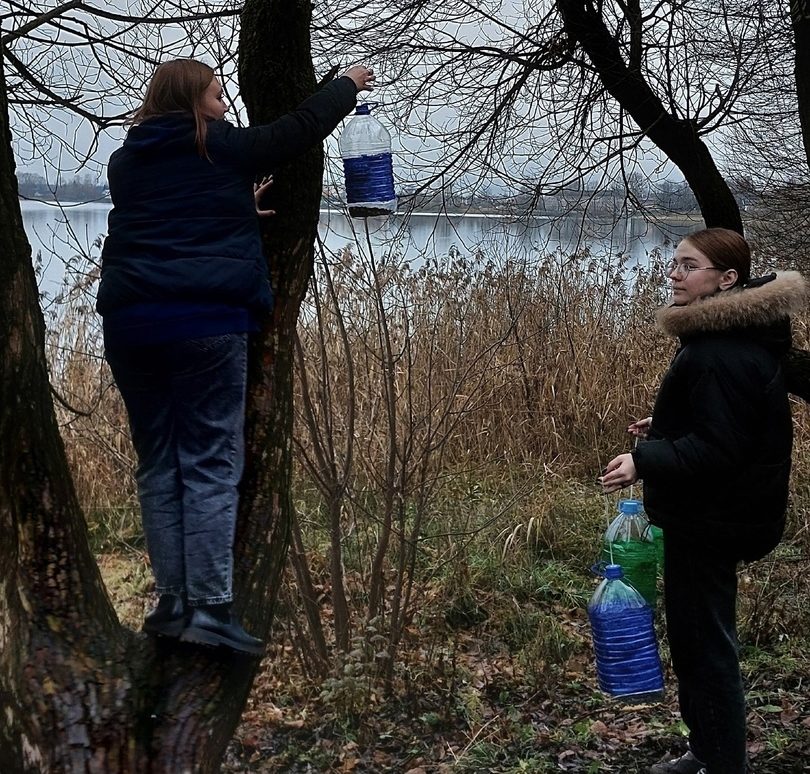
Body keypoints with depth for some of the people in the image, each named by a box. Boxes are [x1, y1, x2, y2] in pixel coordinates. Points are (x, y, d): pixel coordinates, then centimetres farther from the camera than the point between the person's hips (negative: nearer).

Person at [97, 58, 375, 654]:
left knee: (157, 464, 11)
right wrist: (348, 85, 29)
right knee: (211, 464, -3)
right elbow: (302, 128, 12)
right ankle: (210, 607, -8)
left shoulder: (126, 161, 17)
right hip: (207, 319, -5)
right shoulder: (222, 148, 3)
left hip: (130, 320, 5)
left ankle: (172, 602, 12)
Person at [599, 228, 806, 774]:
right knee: (697, 636, 21)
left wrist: (644, 461, -29)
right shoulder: (730, 335, 9)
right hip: (713, 513, 11)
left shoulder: (723, 354, -24)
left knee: (703, 642, 0)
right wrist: (662, 429, 15)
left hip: (708, 522, -11)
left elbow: (717, 447, -27)